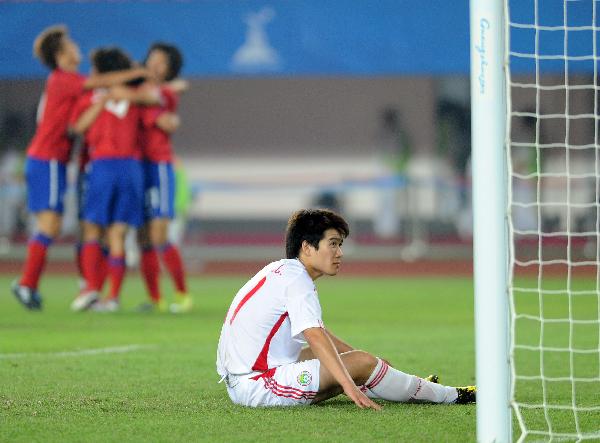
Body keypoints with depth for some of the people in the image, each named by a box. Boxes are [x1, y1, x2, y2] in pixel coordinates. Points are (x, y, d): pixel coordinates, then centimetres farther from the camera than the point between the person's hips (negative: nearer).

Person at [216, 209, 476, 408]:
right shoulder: (296, 278, -14)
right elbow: (315, 337, -28)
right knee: (361, 363, -11)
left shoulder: (282, 271, 17)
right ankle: (449, 396, 0)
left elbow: (319, 334, 28)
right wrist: (350, 387, -36)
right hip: (256, 385, -11)